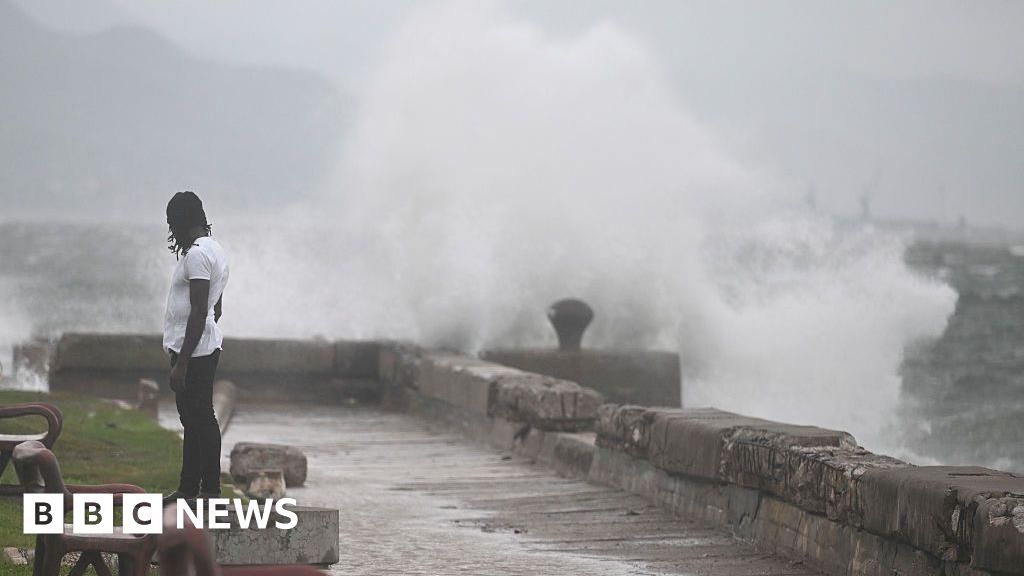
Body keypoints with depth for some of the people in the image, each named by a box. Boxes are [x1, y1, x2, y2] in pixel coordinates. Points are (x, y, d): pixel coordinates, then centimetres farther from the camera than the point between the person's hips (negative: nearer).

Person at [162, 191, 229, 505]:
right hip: (205, 348, 11)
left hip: (194, 351, -11)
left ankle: (210, 492, -5)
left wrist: (182, 363, -22)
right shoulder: (214, 249, 14)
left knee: (200, 420, -7)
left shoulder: (197, 254, -18)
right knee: (193, 419, 15)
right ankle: (188, 489, 22)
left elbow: (200, 312, -23)